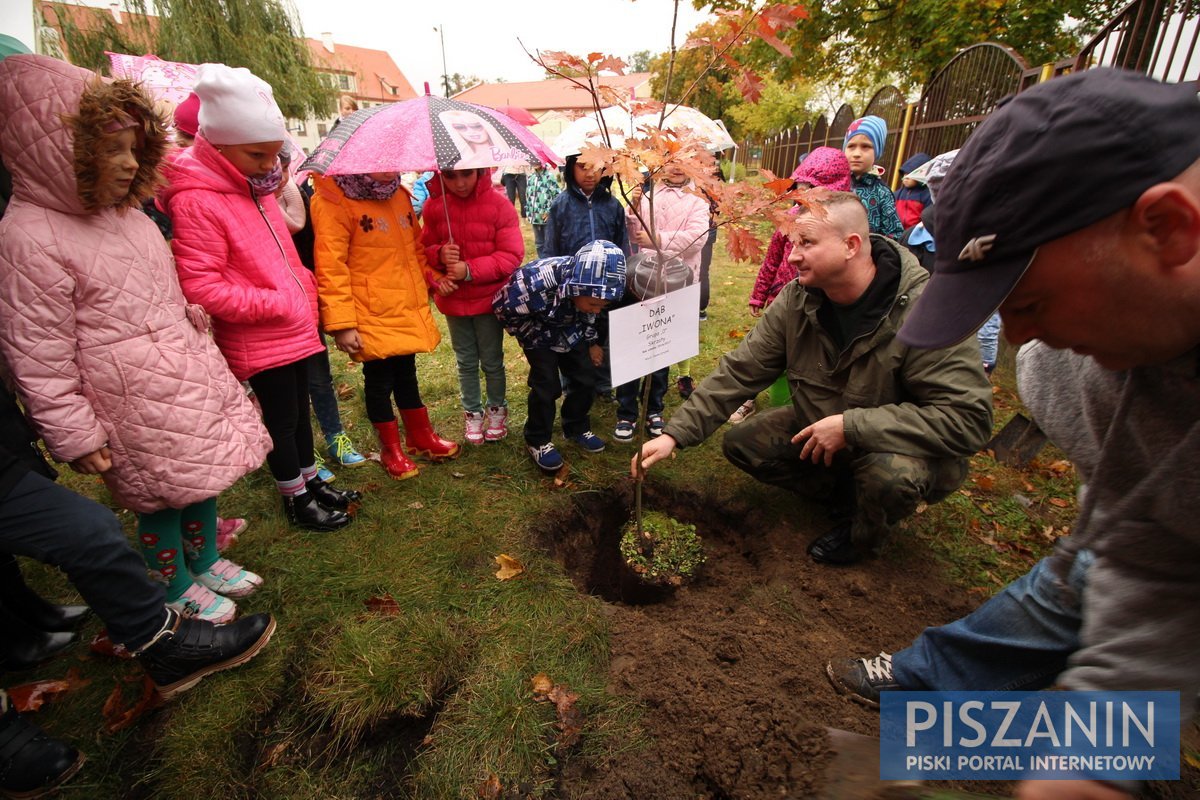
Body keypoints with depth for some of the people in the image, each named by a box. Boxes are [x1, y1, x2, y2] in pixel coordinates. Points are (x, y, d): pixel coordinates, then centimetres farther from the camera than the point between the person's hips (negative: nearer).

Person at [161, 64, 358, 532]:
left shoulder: (257, 186, 10)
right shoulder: (196, 202, -18)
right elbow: (200, 288, -22)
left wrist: (304, 288, 8)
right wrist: (272, 304, -21)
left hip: (295, 328, 8)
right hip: (259, 340, -8)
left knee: (300, 409, 19)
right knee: (282, 419, 6)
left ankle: (310, 481, 37)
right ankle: (296, 500, 25)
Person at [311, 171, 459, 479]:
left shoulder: (399, 194, 11)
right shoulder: (334, 202, -11)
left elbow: (416, 245, 22)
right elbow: (331, 266, -16)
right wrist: (341, 323, -19)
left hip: (408, 311, 6)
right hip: (372, 317, -6)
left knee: (406, 374, 18)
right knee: (379, 380, 6)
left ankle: (421, 436, 35)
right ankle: (390, 448, 25)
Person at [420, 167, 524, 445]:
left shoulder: (498, 204, -11)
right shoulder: (434, 205, -2)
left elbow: (512, 255, -14)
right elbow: (425, 249, 7)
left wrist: (470, 270, -21)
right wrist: (439, 255, -17)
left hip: (489, 297, -2)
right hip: (453, 298, 3)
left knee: (491, 360, 9)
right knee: (466, 362, 14)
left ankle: (497, 408, 31)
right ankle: (472, 412, 32)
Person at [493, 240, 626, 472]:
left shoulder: (592, 285, -25)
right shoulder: (536, 284, -42)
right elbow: (502, 308, -24)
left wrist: (592, 342, 5)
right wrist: (540, 337, -18)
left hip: (570, 328, 5)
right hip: (538, 330, -4)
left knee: (586, 377, 2)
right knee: (547, 385, -11)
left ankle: (577, 428, 24)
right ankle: (538, 441, 9)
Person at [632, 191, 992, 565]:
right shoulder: (797, 300, -13)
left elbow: (968, 418, -31)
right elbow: (739, 371, -13)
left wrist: (850, 426, -35)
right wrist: (676, 434, -20)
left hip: (900, 443, -4)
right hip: (818, 428, 5)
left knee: (891, 472, -36)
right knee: (741, 443, -7)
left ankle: (862, 535, 2)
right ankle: (846, 493, 12)